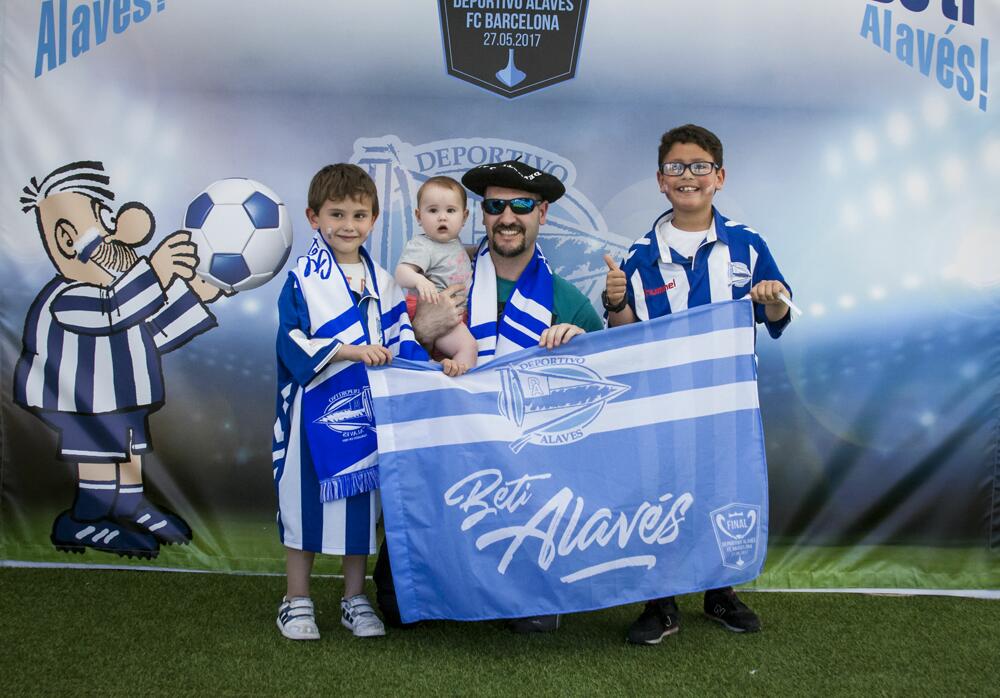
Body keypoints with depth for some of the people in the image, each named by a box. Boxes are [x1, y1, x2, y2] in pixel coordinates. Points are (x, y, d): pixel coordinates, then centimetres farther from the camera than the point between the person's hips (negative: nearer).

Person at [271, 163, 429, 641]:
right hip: (315, 411, -4)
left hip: (365, 409, 4)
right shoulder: (303, 279, -6)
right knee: (306, 499, 3)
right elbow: (293, 342, -15)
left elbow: (400, 336, 8)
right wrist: (350, 351, -25)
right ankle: (296, 601, 17)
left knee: (361, 500, 10)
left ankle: (354, 599, 23)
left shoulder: (381, 282, 10)